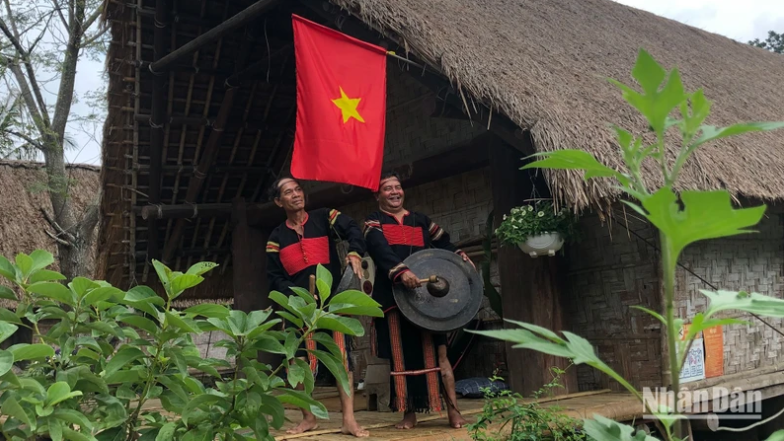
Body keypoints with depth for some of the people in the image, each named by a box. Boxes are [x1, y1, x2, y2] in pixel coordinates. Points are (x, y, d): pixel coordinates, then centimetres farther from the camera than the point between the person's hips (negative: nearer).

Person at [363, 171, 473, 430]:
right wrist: (401, 272, -32)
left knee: (436, 351, -3)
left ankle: (453, 409, 0)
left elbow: (443, 243, 23)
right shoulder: (374, 222, 6)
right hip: (394, 296, -2)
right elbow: (380, 249, -14)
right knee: (402, 354, 1)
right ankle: (409, 413, 10)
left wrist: (462, 259, 1)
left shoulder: (421, 220, 18)